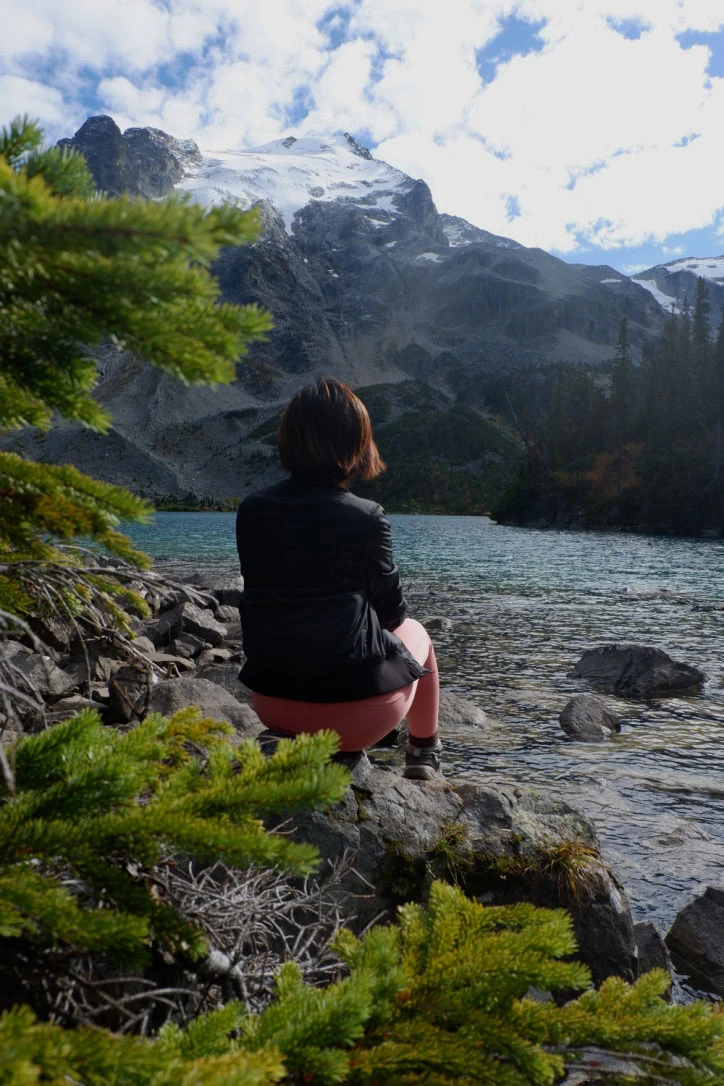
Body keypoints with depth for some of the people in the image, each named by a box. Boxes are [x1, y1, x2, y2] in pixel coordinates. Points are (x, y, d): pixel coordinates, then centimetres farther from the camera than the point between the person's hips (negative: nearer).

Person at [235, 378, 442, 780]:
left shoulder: (251, 510, -5)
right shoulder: (366, 517, -17)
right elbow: (393, 611, -5)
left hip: (272, 703, 4)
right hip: (355, 705, -4)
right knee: (414, 632, 27)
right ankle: (424, 755, 39)